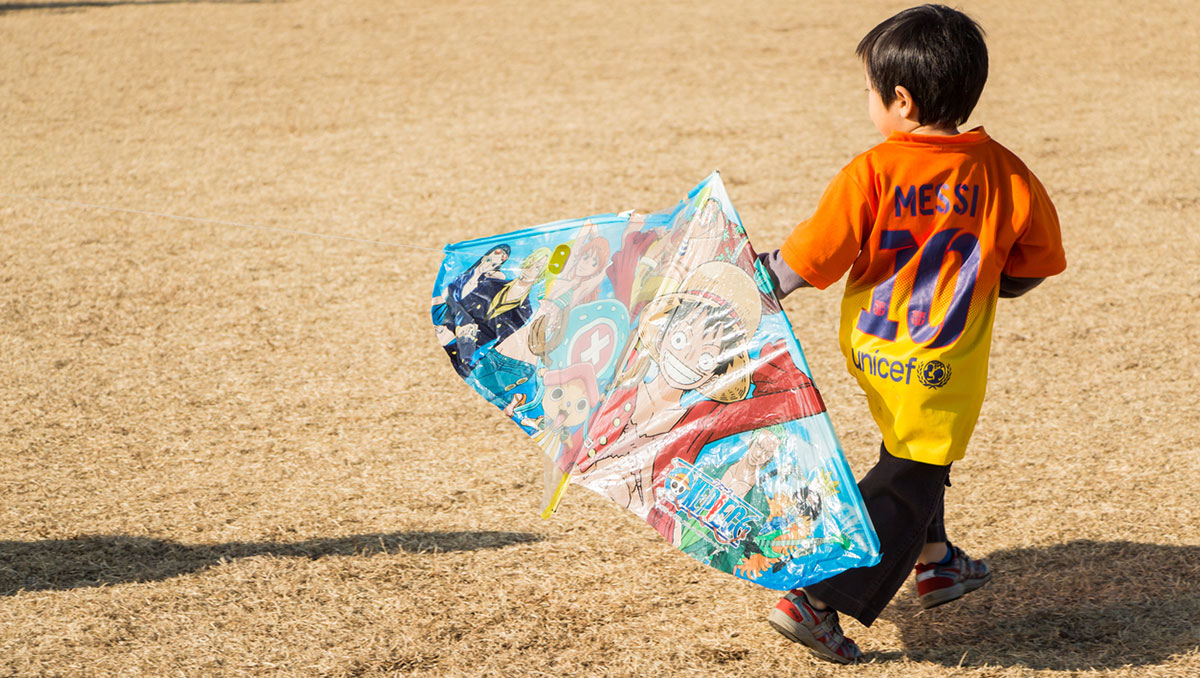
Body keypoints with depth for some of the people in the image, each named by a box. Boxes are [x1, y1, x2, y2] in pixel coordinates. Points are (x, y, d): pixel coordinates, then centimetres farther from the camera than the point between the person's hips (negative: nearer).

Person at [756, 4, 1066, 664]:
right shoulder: (999, 169, -8)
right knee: (907, 484, 3)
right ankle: (815, 601, -8)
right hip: (941, 365, -2)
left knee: (908, 453, 28)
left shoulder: (870, 173, -16)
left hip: (872, 347, 2)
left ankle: (934, 560, 46)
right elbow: (1037, 258, 3)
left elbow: (810, 258, -15)